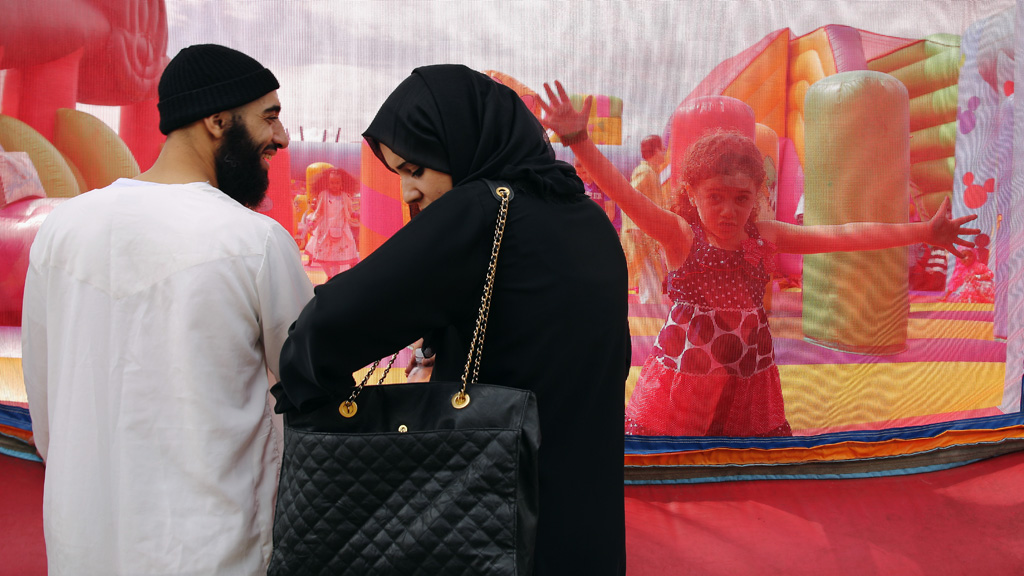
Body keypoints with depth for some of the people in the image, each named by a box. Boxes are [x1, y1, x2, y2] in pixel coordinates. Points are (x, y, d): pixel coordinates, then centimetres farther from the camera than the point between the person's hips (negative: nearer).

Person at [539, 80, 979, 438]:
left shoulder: (765, 237, 0)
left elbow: (843, 236, -1)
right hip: (685, 374, -3)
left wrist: (925, 232, -2)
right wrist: (579, 141, -39)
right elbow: (625, 194, -25)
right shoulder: (681, 236, -11)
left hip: (749, 377, 4)